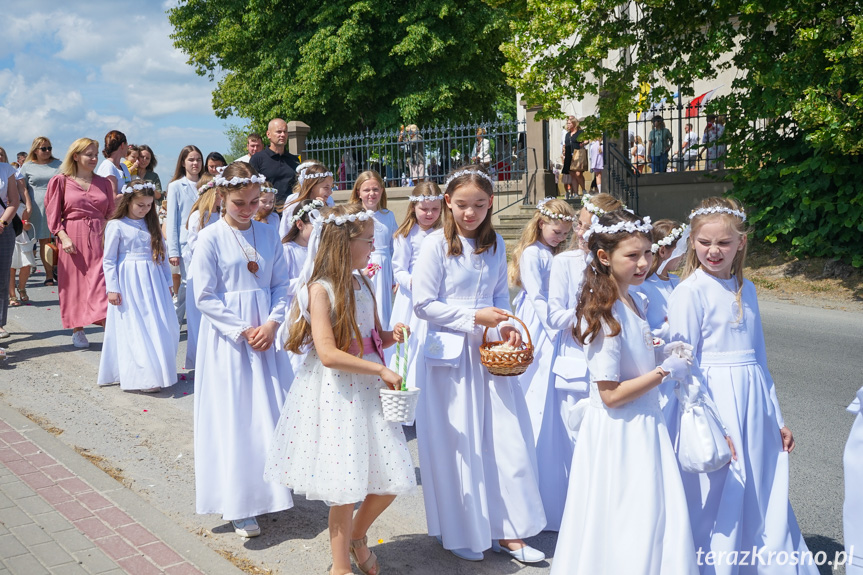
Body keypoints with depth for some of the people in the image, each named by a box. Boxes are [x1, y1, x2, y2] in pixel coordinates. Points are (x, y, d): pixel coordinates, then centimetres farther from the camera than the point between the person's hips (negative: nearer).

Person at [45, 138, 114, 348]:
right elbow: (53, 214, 1)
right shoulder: (62, 181, 4)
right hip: (73, 239, -1)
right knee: (75, 285, 6)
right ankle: (77, 331, 19)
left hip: (100, 239, 1)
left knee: (102, 284, -8)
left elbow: (111, 213, 12)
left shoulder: (104, 183, 11)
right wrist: (64, 237, -12)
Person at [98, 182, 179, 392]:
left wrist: (167, 281, 11)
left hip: (153, 281, 5)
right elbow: (108, 260, -5)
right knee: (135, 330, -4)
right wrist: (112, 288, -10)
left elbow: (161, 254, 14)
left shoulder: (152, 224, 11)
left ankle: (159, 369, 19)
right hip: (129, 283, -5)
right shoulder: (116, 225, -5)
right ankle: (143, 377, 1)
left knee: (165, 328, 5)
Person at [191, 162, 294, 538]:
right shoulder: (210, 238, -7)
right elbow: (205, 297, -8)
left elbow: (281, 285, 5)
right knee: (233, 418, 0)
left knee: (270, 412, 8)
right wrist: (243, 330, -13)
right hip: (227, 338, -4)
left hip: (266, 334, 4)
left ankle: (268, 489, 24)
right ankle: (239, 505, 9)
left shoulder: (268, 235, 5)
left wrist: (271, 324, -11)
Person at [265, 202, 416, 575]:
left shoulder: (360, 283, 10)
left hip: (368, 391, 7)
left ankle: (357, 535, 35)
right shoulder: (321, 289, -13)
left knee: (391, 479, 8)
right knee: (346, 487, 1)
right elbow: (328, 353, -21)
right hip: (335, 394, -7)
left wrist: (391, 336, -3)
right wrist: (380, 369, -19)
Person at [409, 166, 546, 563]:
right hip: (447, 353, -5)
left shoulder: (495, 245, 8)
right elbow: (423, 304, -11)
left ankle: (505, 529, 17)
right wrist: (474, 317, -16)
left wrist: (506, 326, -5)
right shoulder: (436, 245, -9)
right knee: (456, 443, 4)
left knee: (506, 436, 4)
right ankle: (460, 533, 22)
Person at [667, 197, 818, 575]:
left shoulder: (746, 290, 10)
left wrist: (777, 419, 16)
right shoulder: (689, 292, -10)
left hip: (754, 402, 7)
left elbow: (758, 358, 15)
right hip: (714, 402, -6)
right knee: (719, 505, 2)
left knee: (765, 501, 15)